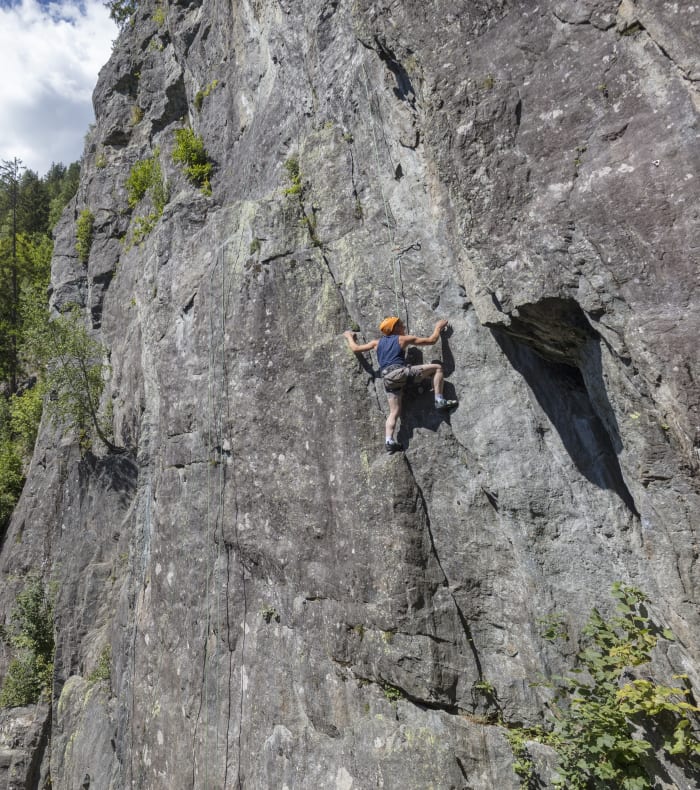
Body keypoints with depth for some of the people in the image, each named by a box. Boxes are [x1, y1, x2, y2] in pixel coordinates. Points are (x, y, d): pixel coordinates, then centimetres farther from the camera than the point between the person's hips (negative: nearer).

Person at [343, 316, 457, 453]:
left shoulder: (377, 343, 24)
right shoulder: (404, 339, 12)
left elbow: (355, 348, 28)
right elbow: (431, 340, 13)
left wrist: (349, 336, 47)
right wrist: (438, 327, 30)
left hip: (388, 379, 5)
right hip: (401, 371, -5)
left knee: (394, 412, 7)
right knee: (437, 367, 6)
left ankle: (389, 441, -10)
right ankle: (440, 401, 0)